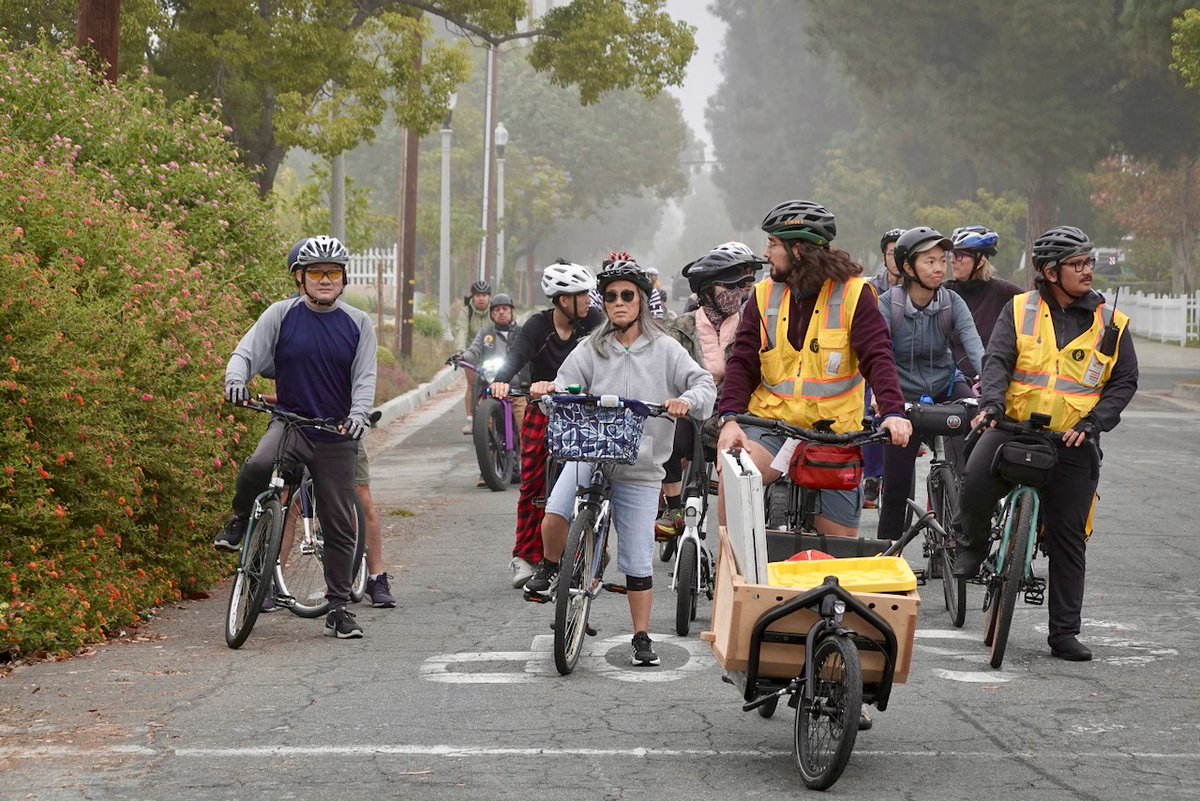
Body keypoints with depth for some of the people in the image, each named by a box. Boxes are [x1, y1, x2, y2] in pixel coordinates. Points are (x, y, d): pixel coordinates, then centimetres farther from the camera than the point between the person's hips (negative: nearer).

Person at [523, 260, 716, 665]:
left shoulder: (664, 349, 2)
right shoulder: (592, 348, 8)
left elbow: (704, 383, -5)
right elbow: (569, 382, -1)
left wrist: (687, 400, -27)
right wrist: (547, 388, -24)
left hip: (640, 467, -1)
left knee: (638, 559, 4)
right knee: (555, 514, -26)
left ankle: (642, 637, 17)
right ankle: (549, 567, 5)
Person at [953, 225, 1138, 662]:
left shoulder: (1109, 323, 4)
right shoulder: (1020, 310, 3)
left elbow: (1124, 381, 6)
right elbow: (997, 359, -5)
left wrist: (1092, 423, -9)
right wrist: (992, 402, -25)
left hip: (1073, 444, 1)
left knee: (1068, 540, 4)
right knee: (975, 483, -30)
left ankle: (1064, 632, 15)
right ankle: (972, 546, 2)